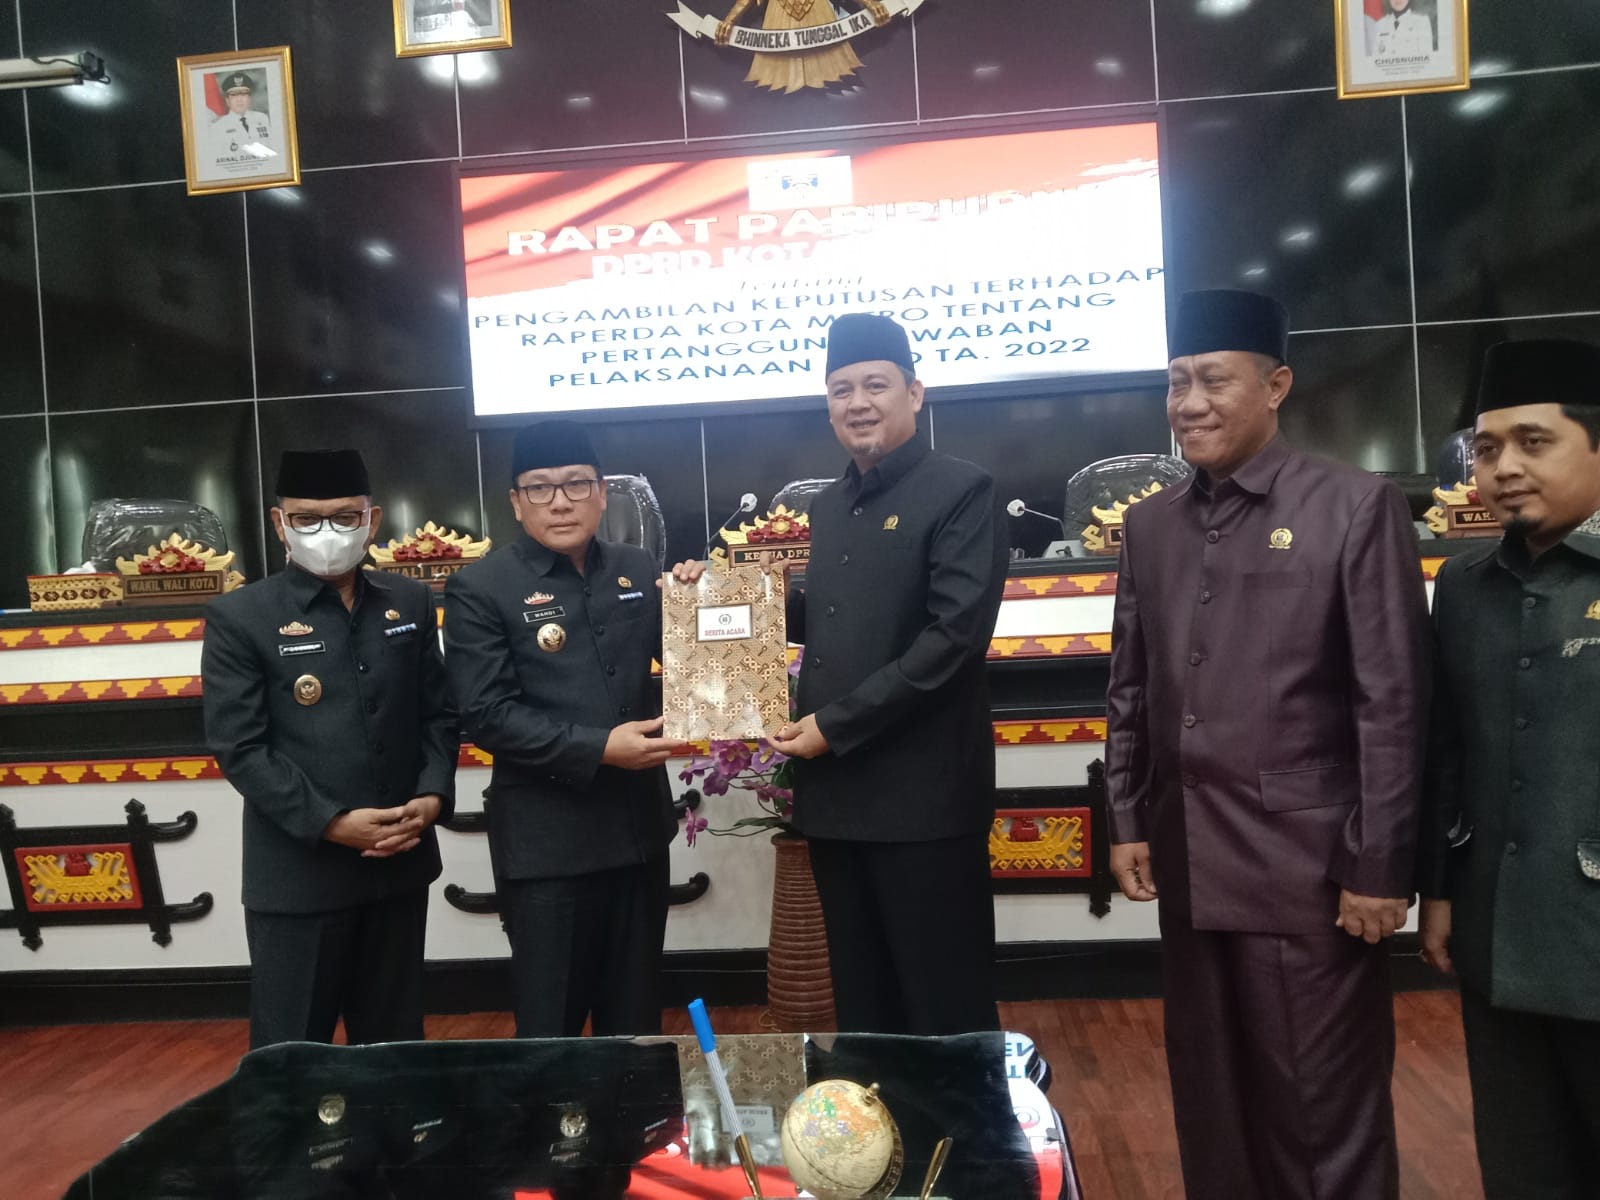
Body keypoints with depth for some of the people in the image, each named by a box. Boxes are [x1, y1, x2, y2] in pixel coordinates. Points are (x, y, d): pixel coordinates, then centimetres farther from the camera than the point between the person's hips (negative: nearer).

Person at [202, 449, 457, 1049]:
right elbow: (239, 747, -10)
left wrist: (433, 795, -9)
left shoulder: (410, 603, 6)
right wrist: (330, 823, -17)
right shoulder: (239, 616, -5)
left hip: (400, 862, 4)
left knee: (395, 1044, 17)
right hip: (298, 873, -3)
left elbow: (438, 713, 8)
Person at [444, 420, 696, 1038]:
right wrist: (598, 748, -21)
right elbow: (486, 714, -14)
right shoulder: (480, 588, -7)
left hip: (638, 824, 4)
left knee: (636, 1016, 19)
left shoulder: (637, 569, 6)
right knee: (549, 1027, 11)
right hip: (546, 838, -4)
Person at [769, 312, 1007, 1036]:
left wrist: (835, 724, -17)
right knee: (861, 1006, 17)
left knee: (946, 1011, 6)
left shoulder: (961, 491, -8)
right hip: (835, 792, 7)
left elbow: (955, 635, -18)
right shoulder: (827, 507, 14)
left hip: (922, 795, -7)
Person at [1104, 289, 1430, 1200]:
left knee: (1326, 1108, 8)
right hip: (1189, 864, 5)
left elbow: (1393, 703, -8)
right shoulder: (1150, 525, 10)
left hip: (1310, 866, -4)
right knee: (1211, 1097, 16)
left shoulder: (1358, 507, -5)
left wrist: (1380, 867, -10)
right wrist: (1128, 821, 10)